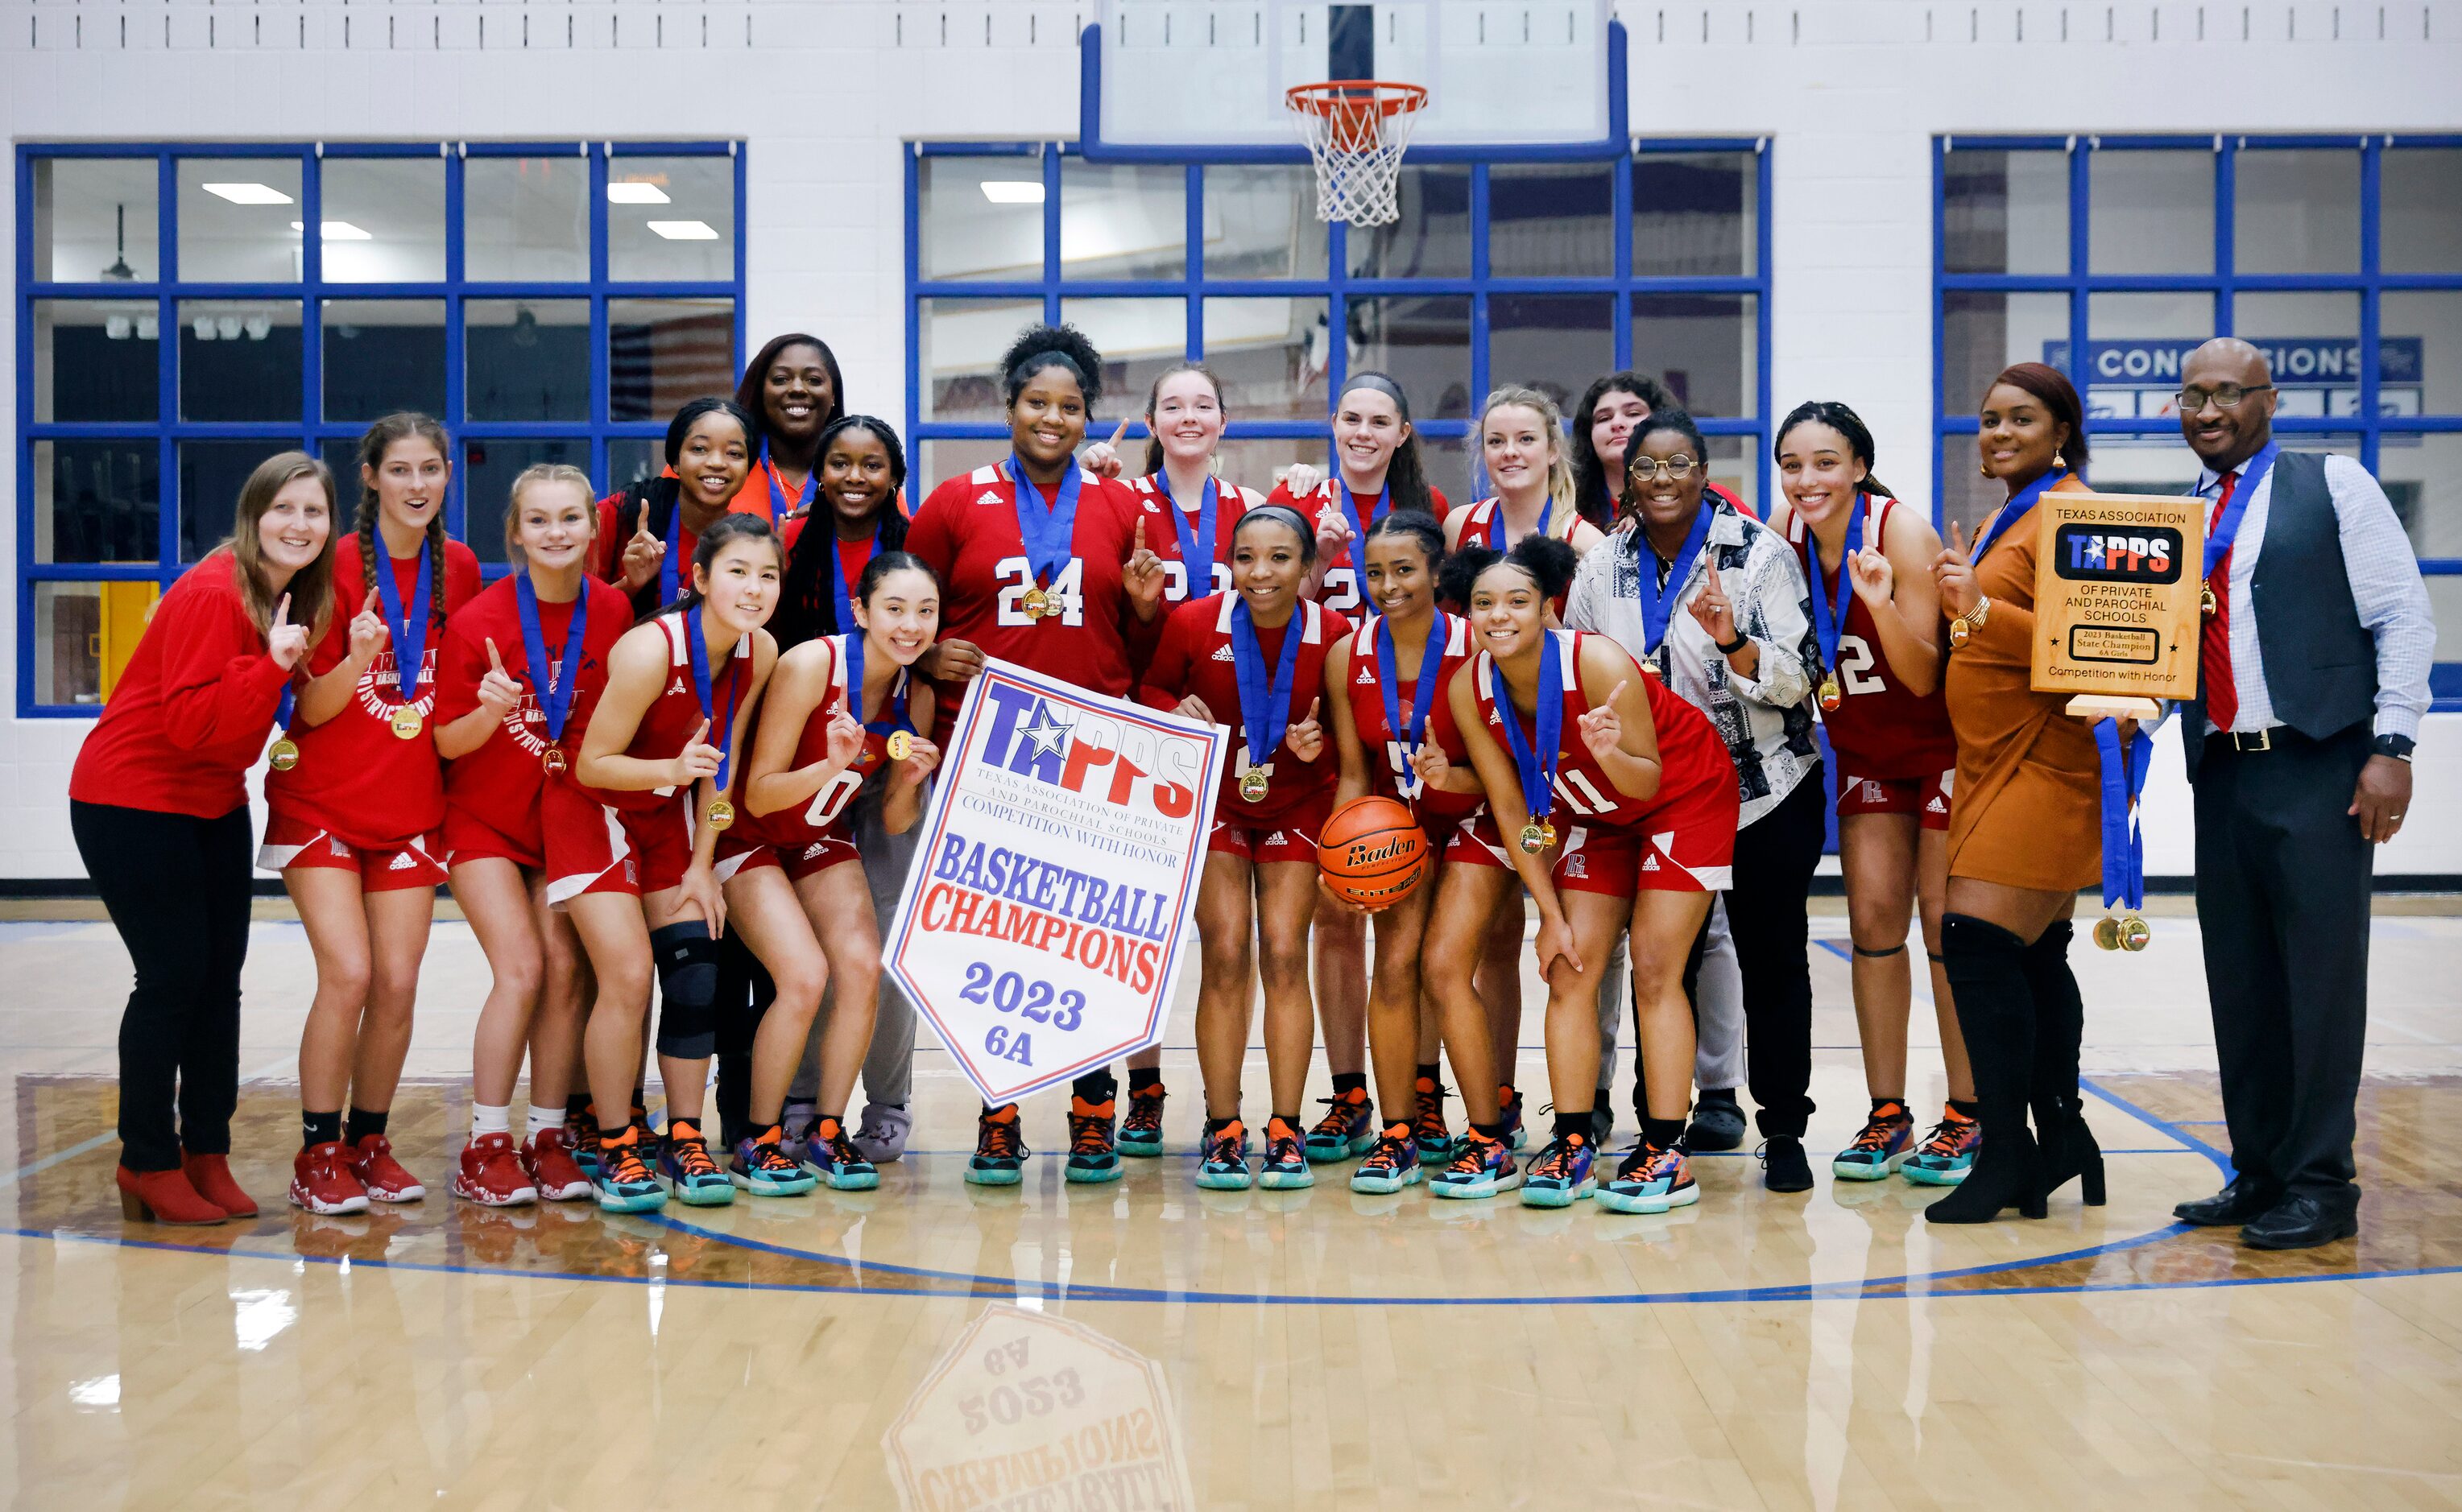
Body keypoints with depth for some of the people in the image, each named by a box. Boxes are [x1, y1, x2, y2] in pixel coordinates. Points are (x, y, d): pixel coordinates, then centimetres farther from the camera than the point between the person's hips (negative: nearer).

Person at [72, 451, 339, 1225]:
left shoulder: (302, 600, 4)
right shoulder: (211, 595, -21)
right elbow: (190, 721, -27)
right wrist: (271, 665, -33)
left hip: (213, 804, 8)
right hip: (130, 801, -8)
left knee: (220, 976, 7)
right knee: (173, 975, -6)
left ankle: (206, 1154, 17)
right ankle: (148, 1164, 7)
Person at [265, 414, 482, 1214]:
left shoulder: (459, 567, 3)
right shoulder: (338, 565, -10)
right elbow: (311, 709, -10)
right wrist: (358, 657, -28)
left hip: (412, 808, 4)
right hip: (322, 804, -4)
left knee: (398, 983, 0)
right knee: (348, 974, -13)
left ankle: (369, 1143, 16)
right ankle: (317, 1155, 0)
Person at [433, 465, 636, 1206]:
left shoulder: (613, 610, -7)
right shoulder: (477, 621, -16)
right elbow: (447, 742, -10)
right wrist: (490, 711, -29)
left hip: (566, 814, 3)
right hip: (485, 817, -3)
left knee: (565, 968, -3)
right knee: (520, 967, -14)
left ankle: (548, 1138, 9)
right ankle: (485, 1147, -4)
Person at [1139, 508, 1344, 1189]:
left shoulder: (1334, 634, -15)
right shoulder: (1193, 623, -16)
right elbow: (1152, 688, 1)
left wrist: (1319, 743, -21)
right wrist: (1178, 711, -20)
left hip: (1297, 806, 0)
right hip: (1212, 800, 0)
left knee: (1284, 956, -6)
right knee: (1225, 956, -8)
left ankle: (1286, 1131, 4)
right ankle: (1222, 1130, 3)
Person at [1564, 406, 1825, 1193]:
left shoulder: (1759, 553, -8)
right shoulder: (1602, 569, 3)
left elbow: (1795, 681, -12)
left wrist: (1730, 639, -28)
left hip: (1767, 790, -3)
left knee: (1773, 957, 2)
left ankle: (1784, 1130, 13)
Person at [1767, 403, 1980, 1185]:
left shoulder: (1902, 532, -22)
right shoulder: (1782, 533, -8)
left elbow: (1923, 677, -21)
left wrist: (1883, 604, -38)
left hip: (1942, 743, -4)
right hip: (1865, 749, 4)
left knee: (1943, 916, -5)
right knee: (1873, 911, -1)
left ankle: (1965, 1116, 5)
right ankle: (1888, 1117, 6)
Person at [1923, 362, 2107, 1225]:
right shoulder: (2002, 519, 19)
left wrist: (1982, 609, -29)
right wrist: (1963, 597, 13)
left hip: (2044, 763, -9)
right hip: (1996, 762, 9)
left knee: (1980, 944, -14)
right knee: (2033, 955, 11)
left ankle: (2005, 1153, -9)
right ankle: (2060, 1138, 19)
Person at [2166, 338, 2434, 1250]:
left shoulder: (2334, 486, 3)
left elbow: (2405, 618, -2)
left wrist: (2390, 746, -10)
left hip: (2318, 768, -5)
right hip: (2221, 774, 5)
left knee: (2320, 977, -4)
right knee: (2239, 985, 8)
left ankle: (2320, 1186, 2)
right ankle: (2259, 1175, 17)